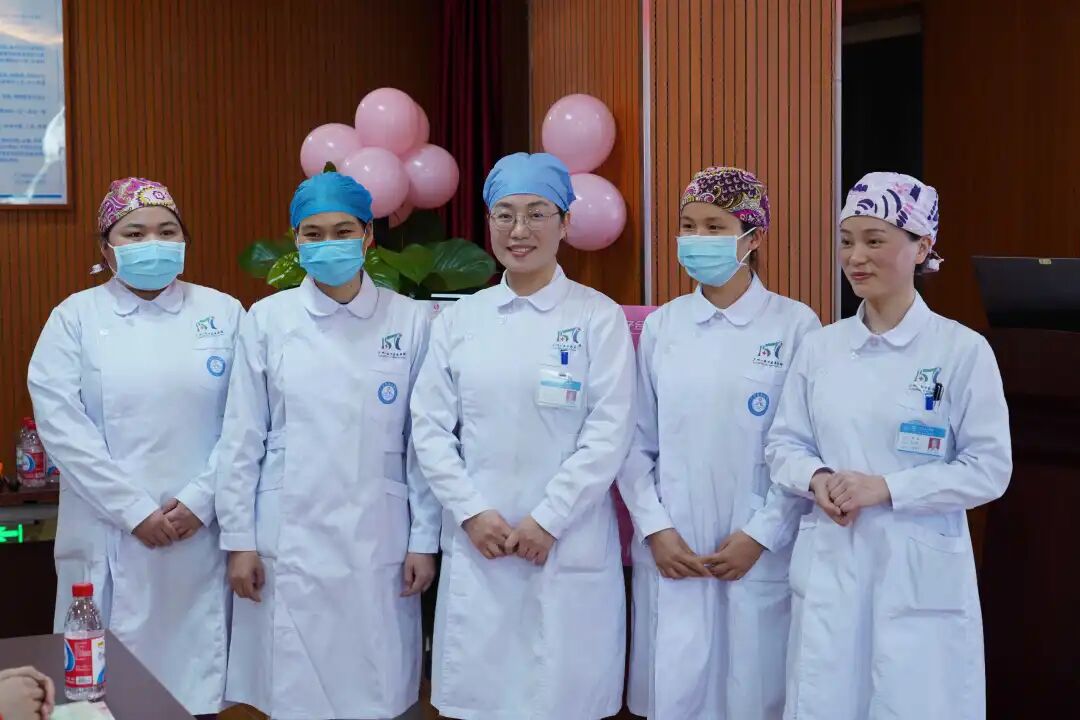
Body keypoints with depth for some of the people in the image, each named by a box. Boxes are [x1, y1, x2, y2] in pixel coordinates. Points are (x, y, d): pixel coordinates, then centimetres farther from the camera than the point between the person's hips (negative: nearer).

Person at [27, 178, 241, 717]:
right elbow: (61, 424, -6)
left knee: (195, 670, 6)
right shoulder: (76, 317, 3)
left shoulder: (223, 313, 6)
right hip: (111, 537, 0)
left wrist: (199, 501, -9)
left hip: (201, 534, 1)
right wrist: (134, 510, -11)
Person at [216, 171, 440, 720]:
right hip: (291, 541, 0)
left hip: (378, 541, 0)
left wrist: (425, 539, 1)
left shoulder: (410, 320, 1)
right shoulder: (267, 320, 1)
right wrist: (239, 540, 0)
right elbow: (242, 439, 3)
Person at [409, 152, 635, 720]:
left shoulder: (598, 316, -1)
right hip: (476, 544, 2)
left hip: (569, 547, -2)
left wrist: (547, 519, -12)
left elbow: (609, 431, -7)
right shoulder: (458, 319, 7)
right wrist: (471, 512, -6)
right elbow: (429, 428, 5)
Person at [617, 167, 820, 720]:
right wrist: (655, 530, -5)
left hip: (758, 557, -2)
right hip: (670, 555, 2)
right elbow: (636, 441, 5)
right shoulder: (661, 326, 5)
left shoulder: (794, 325, -4)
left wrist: (759, 536, -10)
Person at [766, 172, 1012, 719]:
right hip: (828, 565, 3)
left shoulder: (962, 350, -6)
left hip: (920, 573, -3)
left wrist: (886, 487, -16)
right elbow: (783, 445, 9)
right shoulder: (819, 348, 5)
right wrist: (817, 479, -12)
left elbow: (989, 469, -7)